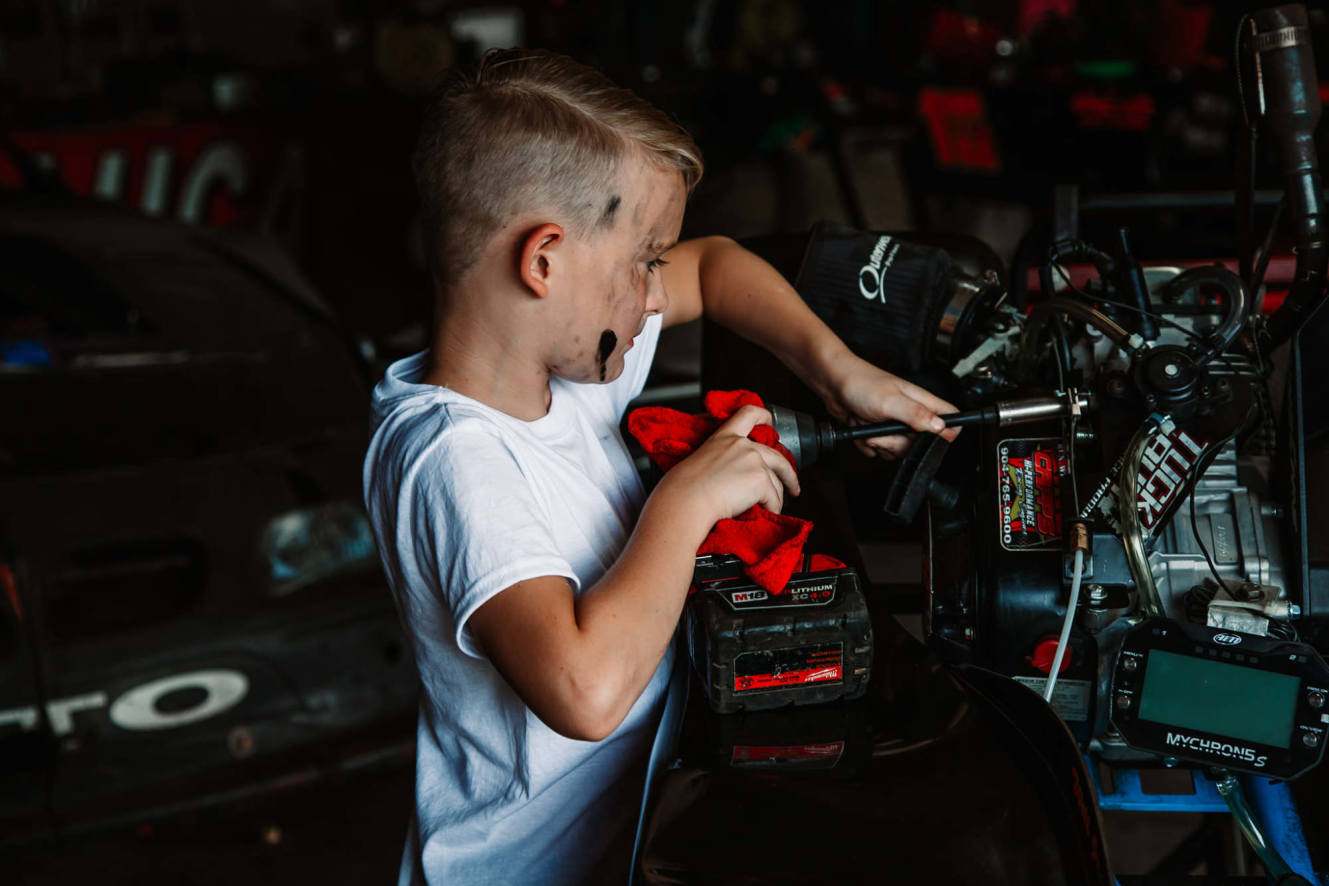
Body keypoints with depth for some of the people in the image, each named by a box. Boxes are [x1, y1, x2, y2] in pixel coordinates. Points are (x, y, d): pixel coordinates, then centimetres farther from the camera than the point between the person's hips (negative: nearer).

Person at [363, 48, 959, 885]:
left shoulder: (567, 350, 0)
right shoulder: (454, 460, -27)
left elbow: (712, 265, 17)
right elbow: (586, 689, -41)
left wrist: (838, 367, 1)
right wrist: (688, 497, -27)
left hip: (637, 813, 8)